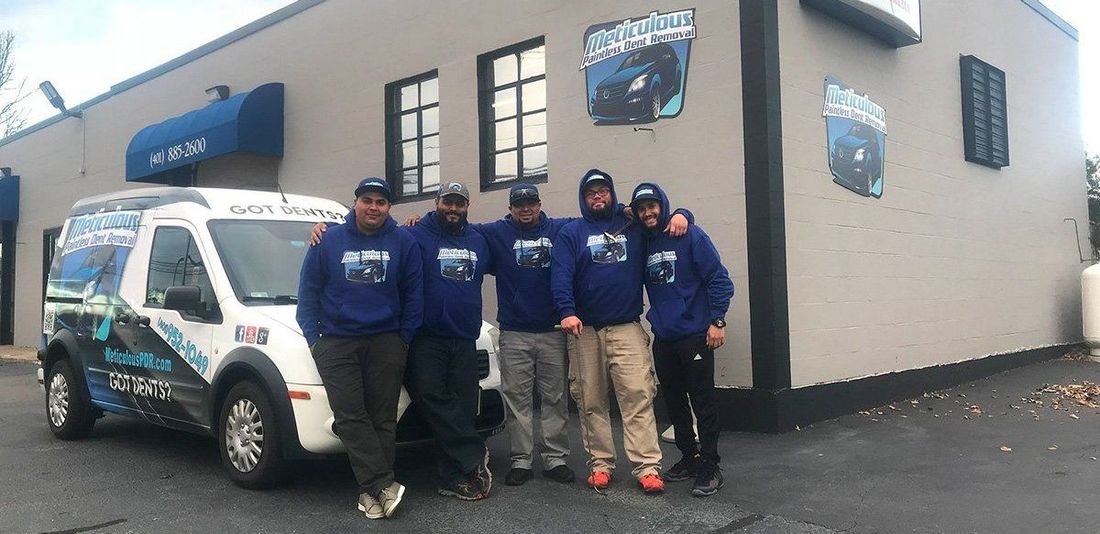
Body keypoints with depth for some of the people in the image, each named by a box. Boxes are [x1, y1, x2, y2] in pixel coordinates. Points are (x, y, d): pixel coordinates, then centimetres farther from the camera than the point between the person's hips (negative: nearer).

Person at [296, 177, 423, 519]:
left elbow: (413, 295, 7)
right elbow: (308, 291, 9)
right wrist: (313, 337, 2)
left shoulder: (403, 242, 5)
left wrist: (404, 337, 2)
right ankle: (384, 485, -11)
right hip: (337, 344, 0)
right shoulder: (329, 241, 6)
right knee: (351, 416, -11)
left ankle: (371, 491, 5)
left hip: (386, 343, 0)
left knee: (382, 417, -1)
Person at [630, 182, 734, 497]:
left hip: (695, 335, -6)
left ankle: (710, 466, 8)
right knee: (673, 401, 13)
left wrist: (717, 320, -14)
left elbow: (718, 278, -10)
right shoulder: (643, 245, 9)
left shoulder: (690, 236, -7)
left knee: (702, 400, -1)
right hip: (663, 338, 6)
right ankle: (688, 457, 27)